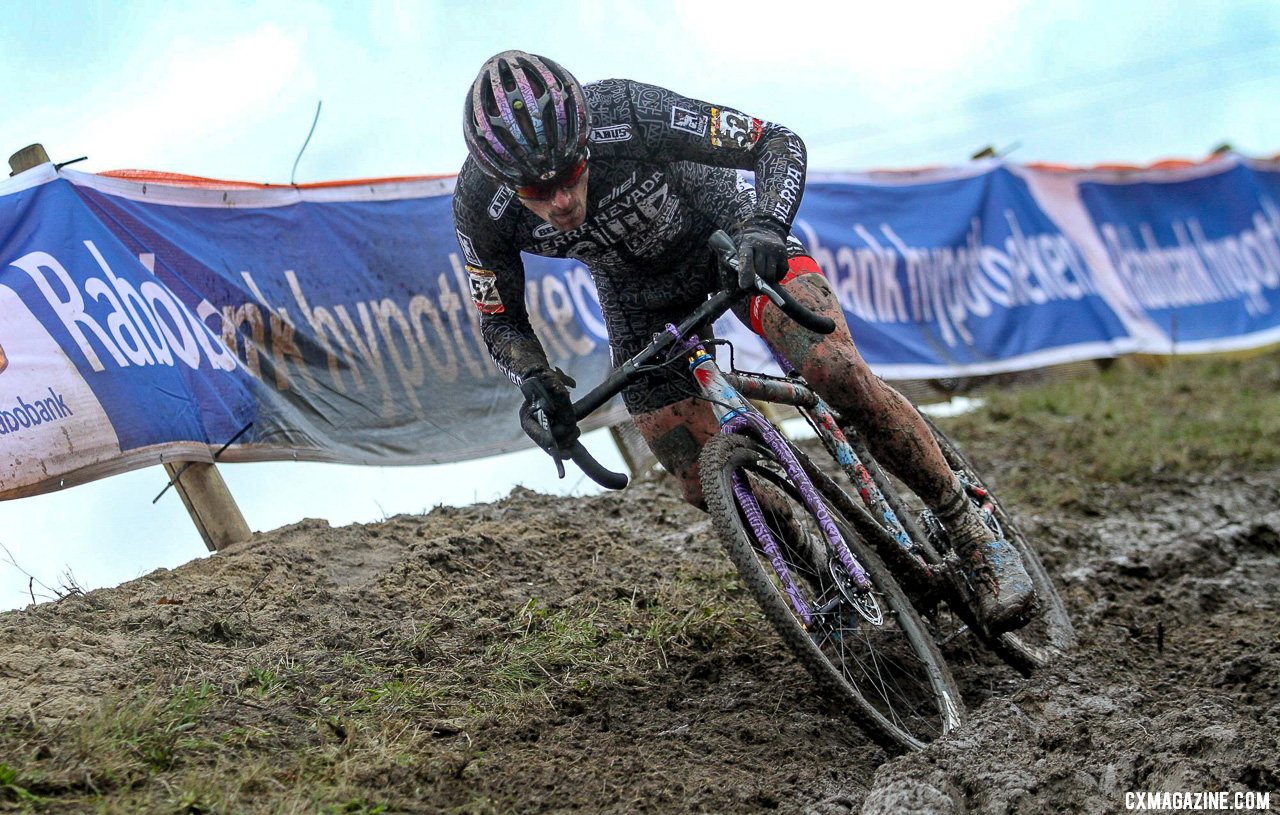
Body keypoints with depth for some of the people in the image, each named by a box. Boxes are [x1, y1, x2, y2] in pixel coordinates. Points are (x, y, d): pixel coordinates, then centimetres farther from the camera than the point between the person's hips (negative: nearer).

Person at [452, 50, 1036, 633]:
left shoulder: (631, 114, -37)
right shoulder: (481, 207, -28)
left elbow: (778, 143, -26)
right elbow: (501, 323, -12)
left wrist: (766, 227, -45)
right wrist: (537, 381, -33)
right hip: (637, 294, 3)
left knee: (843, 379, -23)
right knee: (709, 487, -6)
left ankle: (974, 538, -6)